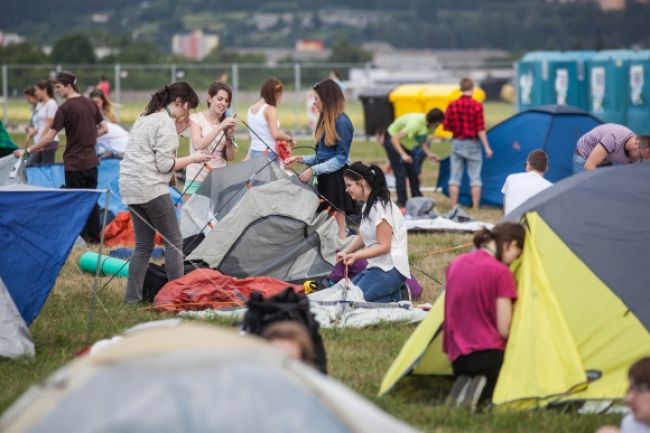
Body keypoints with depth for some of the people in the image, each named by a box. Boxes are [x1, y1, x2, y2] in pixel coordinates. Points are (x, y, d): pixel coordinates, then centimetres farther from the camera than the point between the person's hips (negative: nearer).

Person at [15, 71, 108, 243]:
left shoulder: (65, 108, -15)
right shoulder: (90, 104, 5)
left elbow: (49, 137, -16)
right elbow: (103, 129, 11)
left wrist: (28, 151, -10)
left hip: (74, 163, -6)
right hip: (91, 161, 6)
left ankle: (81, 237, 7)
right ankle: (95, 237, 17)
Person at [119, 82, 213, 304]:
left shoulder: (144, 119, 18)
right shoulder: (166, 122, -11)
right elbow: (164, 165, -15)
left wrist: (176, 132, 15)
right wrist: (192, 158, -3)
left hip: (130, 188, 9)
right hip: (152, 188, -9)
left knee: (143, 245, 12)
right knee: (174, 241, -4)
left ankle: (132, 297, 9)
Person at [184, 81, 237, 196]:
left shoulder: (226, 123, 10)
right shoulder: (196, 119, -1)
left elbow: (230, 158, 7)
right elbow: (198, 145, -18)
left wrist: (229, 135, -8)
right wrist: (219, 128, -23)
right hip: (197, 180, -3)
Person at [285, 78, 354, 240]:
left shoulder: (342, 122, -11)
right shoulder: (326, 121, 16)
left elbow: (341, 158, -14)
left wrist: (313, 170, -16)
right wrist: (299, 159, 12)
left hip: (337, 180, -8)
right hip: (324, 180, 8)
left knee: (337, 226, -6)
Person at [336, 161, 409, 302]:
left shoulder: (380, 207, -18)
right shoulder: (368, 205, 11)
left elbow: (384, 246, -19)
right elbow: (362, 237, 17)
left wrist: (356, 256, -27)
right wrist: (345, 252, 1)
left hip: (390, 269, -10)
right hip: (376, 265, 10)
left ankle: (395, 298, -5)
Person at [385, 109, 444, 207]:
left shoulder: (429, 125, -14)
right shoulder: (415, 124, -38)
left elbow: (421, 140, 1)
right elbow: (395, 139, -38)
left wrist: (428, 153, -14)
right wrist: (403, 155, -48)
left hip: (406, 144, 8)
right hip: (393, 140, -8)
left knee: (414, 173, 8)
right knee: (401, 173, -12)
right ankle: (402, 203, -8)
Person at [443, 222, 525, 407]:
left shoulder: (456, 265, 10)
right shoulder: (500, 272, -12)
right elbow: (504, 330, -12)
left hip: (456, 358, 7)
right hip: (486, 356, -7)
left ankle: (464, 384, -5)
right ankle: (483, 391, -17)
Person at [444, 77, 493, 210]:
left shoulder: (452, 105, -2)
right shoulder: (477, 106, -11)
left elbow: (446, 126, 2)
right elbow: (480, 129, -13)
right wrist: (487, 147, -9)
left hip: (457, 143, 3)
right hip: (472, 144, -3)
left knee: (455, 177, 7)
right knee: (475, 178, 4)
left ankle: (453, 207, 7)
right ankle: (475, 207, 3)